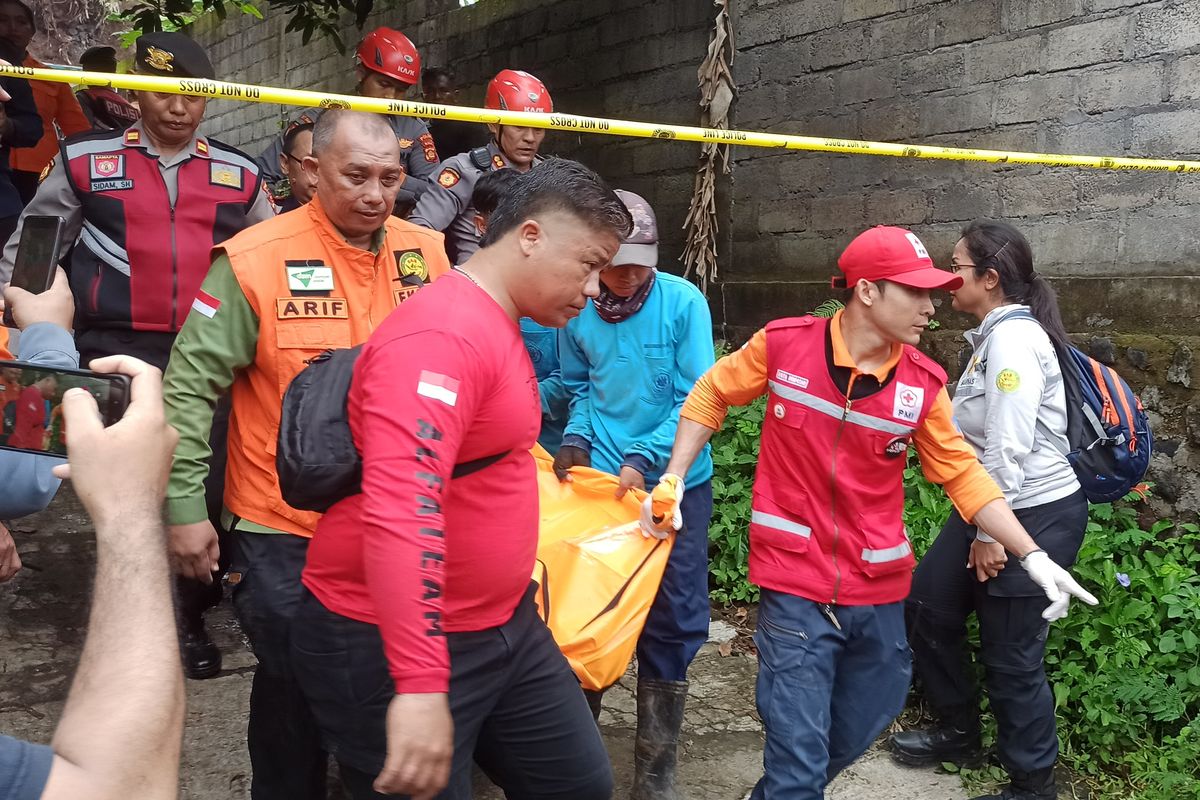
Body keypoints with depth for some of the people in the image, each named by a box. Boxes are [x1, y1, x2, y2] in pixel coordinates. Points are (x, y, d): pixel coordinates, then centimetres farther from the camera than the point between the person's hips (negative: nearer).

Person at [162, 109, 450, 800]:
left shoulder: (426, 254, -1)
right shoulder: (255, 260, -14)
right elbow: (189, 387, -10)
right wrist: (185, 507, -11)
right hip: (286, 532, -3)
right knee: (294, 690, 13)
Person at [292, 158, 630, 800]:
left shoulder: (500, 329, 11)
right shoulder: (442, 335, -23)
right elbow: (399, 511, -33)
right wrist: (420, 684, -37)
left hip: (504, 625, 10)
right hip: (390, 646, -10)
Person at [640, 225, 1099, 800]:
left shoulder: (922, 383, -4)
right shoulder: (783, 344, -10)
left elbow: (963, 474, 4)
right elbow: (712, 395, 6)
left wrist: (1032, 556, -3)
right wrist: (674, 478, 0)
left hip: (879, 588, 4)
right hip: (796, 584, -4)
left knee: (865, 722, 21)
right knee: (798, 753, -4)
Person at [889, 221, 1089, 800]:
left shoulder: (1013, 338, -19)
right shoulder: (996, 335, 11)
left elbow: (1009, 445, -23)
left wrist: (990, 531, -20)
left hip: (1036, 515, -10)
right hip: (996, 508, 10)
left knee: (1010, 654, 0)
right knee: (926, 606, 16)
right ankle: (958, 733, 34)